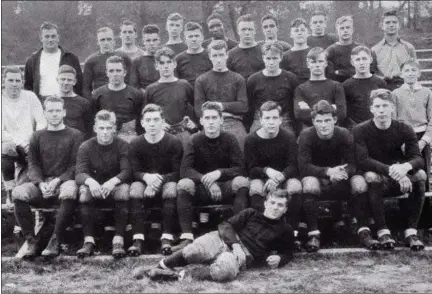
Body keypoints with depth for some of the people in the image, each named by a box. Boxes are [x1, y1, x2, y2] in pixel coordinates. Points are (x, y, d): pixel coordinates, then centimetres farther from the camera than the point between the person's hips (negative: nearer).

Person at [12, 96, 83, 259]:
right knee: (18, 193, -28)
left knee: (69, 192, -39)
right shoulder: (37, 137, 18)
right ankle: (31, 241, -19)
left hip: (65, 180, -2)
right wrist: (41, 183, -12)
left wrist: (57, 181, -15)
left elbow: (75, 165, 1)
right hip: (41, 183, 3)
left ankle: (56, 241, -27)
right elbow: (33, 165, 9)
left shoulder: (74, 135, 10)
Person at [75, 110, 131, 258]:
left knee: (124, 189, -34)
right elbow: (79, 174, -14)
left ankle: (118, 240, -34)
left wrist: (113, 181, -39)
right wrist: (90, 181, -39)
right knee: (84, 190, -32)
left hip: (115, 187, -1)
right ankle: (88, 241, -32)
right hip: (94, 189, 1)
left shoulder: (122, 146, -3)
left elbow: (127, 171, -16)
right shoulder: (85, 147, -2)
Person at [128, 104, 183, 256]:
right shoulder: (135, 144, -1)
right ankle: (138, 239, -36)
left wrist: (159, 180, -28)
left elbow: (178, 172, -12)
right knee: (135, 187, -31)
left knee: (171, 187, -34)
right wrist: (147, 177, -31)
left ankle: (167, 238, -35)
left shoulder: (174, 142, -7)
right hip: (145, 184, 1)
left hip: (166, 182, -1)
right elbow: (134, 171, -9)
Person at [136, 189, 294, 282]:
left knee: (224, 272, -41)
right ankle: (159, 268, -14)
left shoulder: (285, 230, 16)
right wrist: (235, 244, -12)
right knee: (192, 251, -35)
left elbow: (288, 253, 28)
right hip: (224, 239, 1)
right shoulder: (250, 214, 15)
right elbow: (226, 225, 6)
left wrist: (279, 259, 4)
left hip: (245, 255, -1)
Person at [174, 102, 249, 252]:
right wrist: (206, 180, -29)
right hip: (201, 189, 0)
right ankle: (187, 238, -35)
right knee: (184, 184, -30)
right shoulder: (195, 141, -2)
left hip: (225, 188, 0)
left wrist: (219, 173, -26)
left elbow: (240, 169, -9)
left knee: (242, 181, -30)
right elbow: (184, 170, -12)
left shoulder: (229, 139, -2)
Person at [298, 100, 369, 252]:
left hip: (339, 182, 2)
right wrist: (328, 171, -39)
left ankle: (364, 231, -17)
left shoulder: (344, 134, -9)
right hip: (316, 178, -2)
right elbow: (303, 166, -24)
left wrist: (341, 172, -38)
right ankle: (313, 234, -27)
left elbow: (352, 164, -14)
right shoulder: (306, 135, -15)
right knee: (309, 182, -36)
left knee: (359, 181, -27)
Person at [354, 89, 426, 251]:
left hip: (399, 182, 2)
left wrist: (405, 166, -40)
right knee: (371, 176, -35)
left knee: (420, 174, -27)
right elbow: (362, 161, -23)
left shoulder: (404, 130, -4)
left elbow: (418, 158, -15)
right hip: (378, 182, -2)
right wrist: (391, 170, -37)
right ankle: (382, 231, -29)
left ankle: (411, 231, -23)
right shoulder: (360, 131, -10)